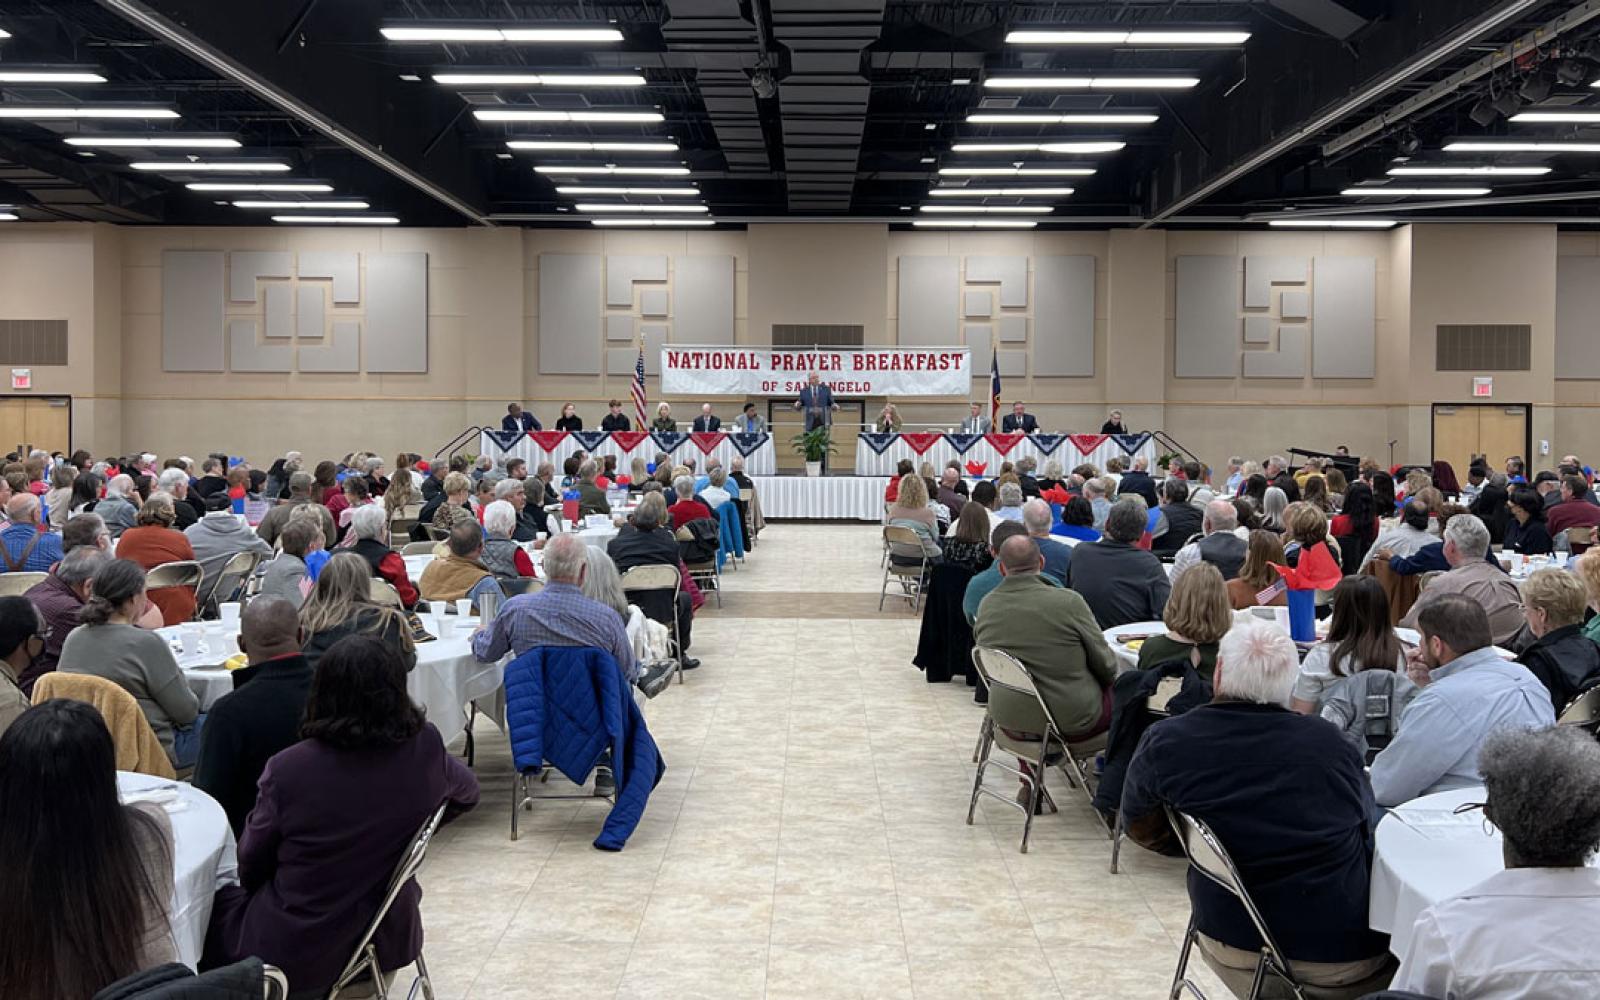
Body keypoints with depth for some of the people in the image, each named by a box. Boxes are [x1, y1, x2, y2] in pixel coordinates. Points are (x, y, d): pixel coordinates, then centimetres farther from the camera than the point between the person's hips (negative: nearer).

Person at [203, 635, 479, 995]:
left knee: (213, 904, 25)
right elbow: (466, 792, 9)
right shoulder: (425, 748, -14)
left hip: (294, 954, -4)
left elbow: (251, 863, -6)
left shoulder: (287, 769, -22)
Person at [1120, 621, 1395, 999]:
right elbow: (1366, 815, 9)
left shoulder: (1163, 742, -11)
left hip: (1233, 948, 2)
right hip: (1348, 953, -1)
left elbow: (1142, 829, 6)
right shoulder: (1329, 741, -11)